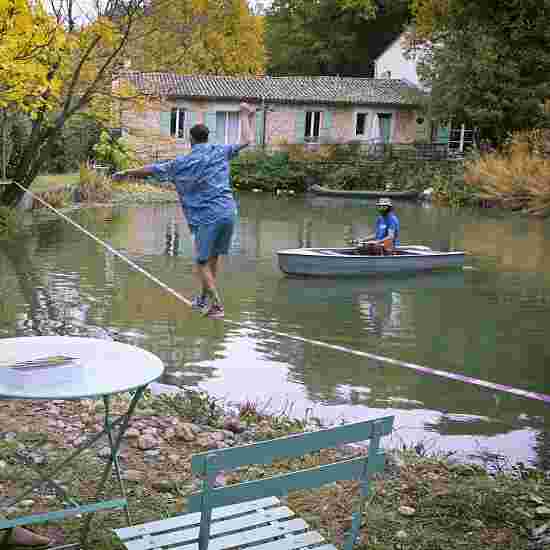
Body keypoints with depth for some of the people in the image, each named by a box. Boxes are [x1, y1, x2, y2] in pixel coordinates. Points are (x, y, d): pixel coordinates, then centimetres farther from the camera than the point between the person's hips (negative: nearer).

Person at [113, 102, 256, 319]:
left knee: (202, 262, 4)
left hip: (207, 217, -4)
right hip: (228, 212, 4)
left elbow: (152, 169, 9)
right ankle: (204, 298, 29)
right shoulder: (219, 152, 8)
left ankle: (216, 305, -4)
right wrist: (245, 115, 31)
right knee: (214, 256, 17)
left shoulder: (182, 163, 2)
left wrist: (125, 173, 22)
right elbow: (246, 140, 18)